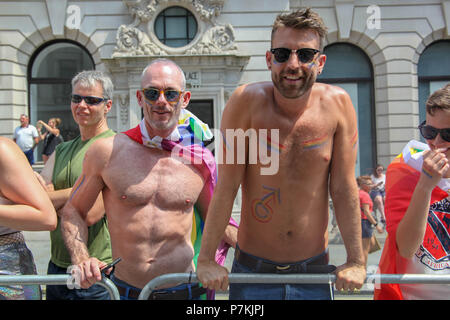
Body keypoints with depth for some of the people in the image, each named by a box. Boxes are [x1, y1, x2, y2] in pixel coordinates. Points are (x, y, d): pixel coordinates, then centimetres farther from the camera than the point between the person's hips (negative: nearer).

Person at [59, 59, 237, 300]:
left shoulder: (200, 160, -2)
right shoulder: (107, 152, -6)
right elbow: (73, 211, 4)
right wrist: (81, 260, -12)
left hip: (184, 290, 1)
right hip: (124, 290, 0)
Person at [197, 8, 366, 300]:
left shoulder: (337, 104, -10)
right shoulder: (247, 101, -15)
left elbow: (344, 188, -6)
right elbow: (226, 186, -13)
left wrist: (356, 261, -4)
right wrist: (206, 259, -11)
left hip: (314, 270, 2)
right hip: (252, 269, -1)